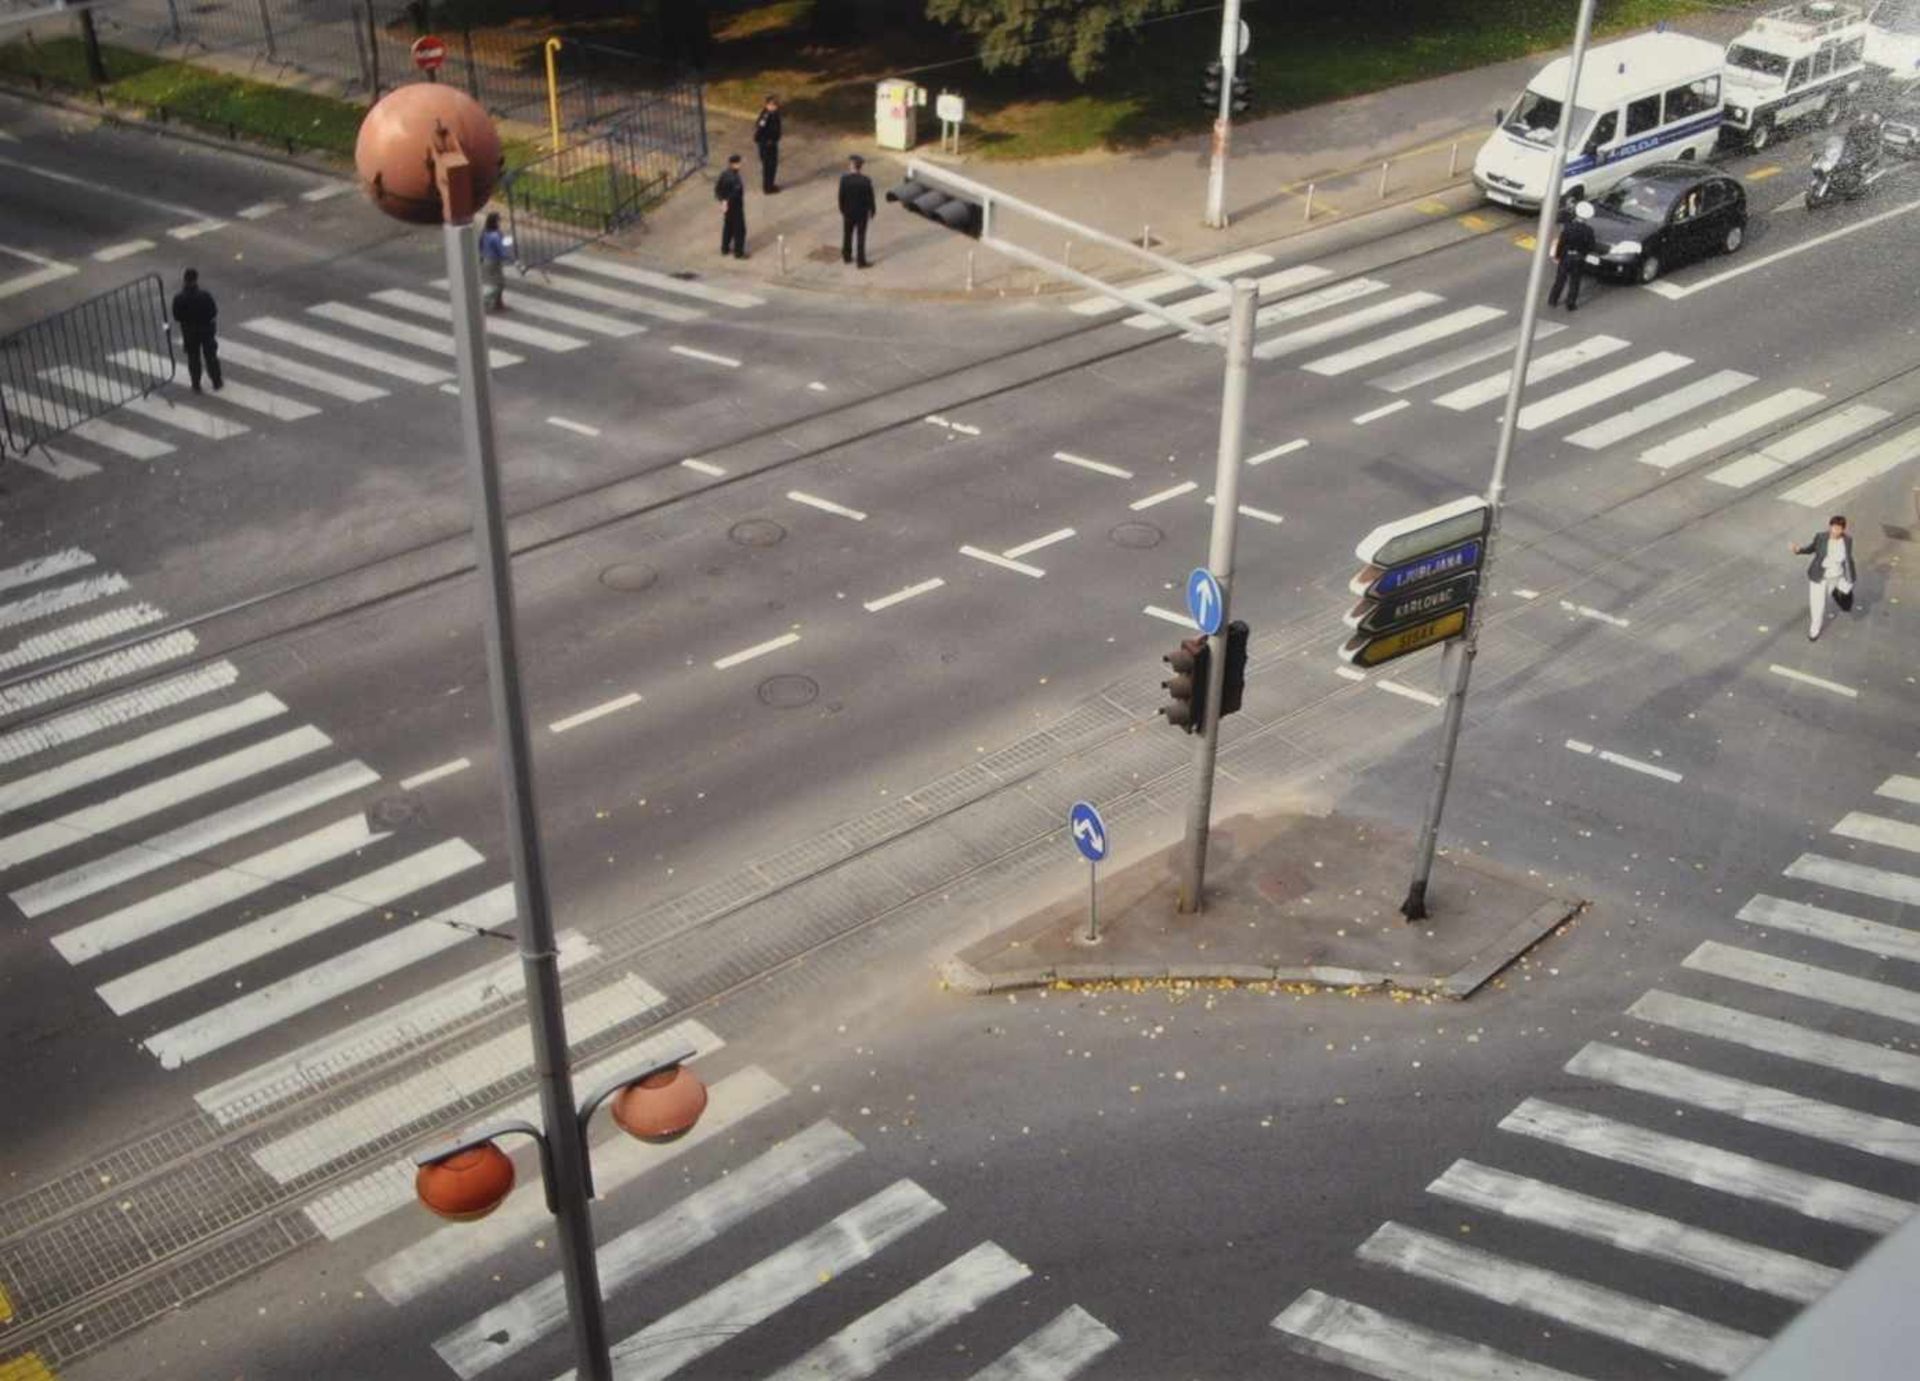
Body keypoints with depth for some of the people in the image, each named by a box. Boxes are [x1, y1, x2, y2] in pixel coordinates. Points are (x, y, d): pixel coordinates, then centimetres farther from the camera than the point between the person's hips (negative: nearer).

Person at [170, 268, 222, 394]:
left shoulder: (179, 298, -20)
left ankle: (196, 386, 25)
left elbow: (176, 317, -12)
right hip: (206, 330, 0)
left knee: (193, 359, 17)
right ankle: (216, 383, 28)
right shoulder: (205, 295, -23)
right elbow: (214, 312, -13)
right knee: (210, 356, 17)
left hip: (189, 333, 0)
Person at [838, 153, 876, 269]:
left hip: (848, 212, 2)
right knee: (861, 237, 8)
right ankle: (861, 261, 14)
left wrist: (842, 210, 7)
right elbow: (870, 197, -11)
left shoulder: (844, 178, -18)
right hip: (862, 213, -2)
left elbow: (841, 196, -9)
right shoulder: (866, 180, -20)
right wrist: (872, 211, 5)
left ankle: (847, 257, 33)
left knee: (847, 235, 20)